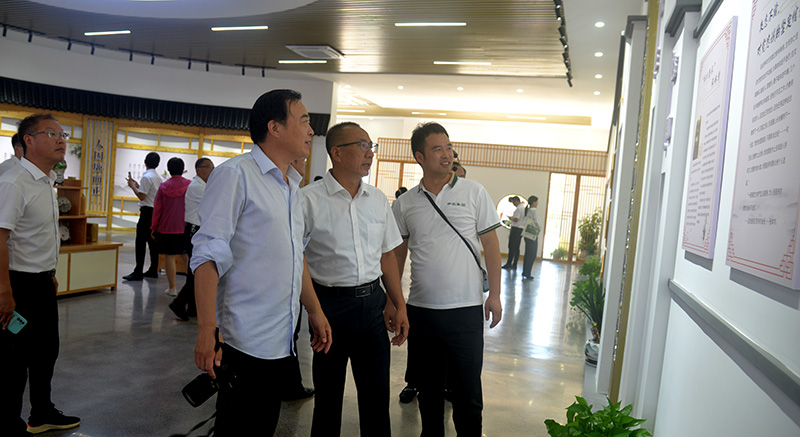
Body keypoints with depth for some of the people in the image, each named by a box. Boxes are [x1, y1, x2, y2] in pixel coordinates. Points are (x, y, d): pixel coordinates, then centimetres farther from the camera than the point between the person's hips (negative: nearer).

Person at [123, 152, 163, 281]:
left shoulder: (147, 177, -13)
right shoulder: (158, 177, 14)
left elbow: (142, 196, -15)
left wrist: (133, 186, -2)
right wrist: (137, 185, 19)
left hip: (147, 211, -9)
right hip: (156, 211, 9)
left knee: (141, 242, -7)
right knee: (153, 241, 11)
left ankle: (138, 272, -7)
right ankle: (153, 270, 16)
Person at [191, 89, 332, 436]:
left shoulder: (293, 187, 15)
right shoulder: (235, 175, -11)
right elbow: (209, 255, -17)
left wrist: (314, 311, 20)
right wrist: (207, 330, -23)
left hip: (282, 342, 8)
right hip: (245, 340, -8)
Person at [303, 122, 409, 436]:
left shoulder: (378, 200, 8)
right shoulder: (310, 199, -10)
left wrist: (399, 307, 10)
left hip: (372, 303, 4)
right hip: (330, 302, -4)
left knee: (377, 393, 12)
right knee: (328, 393, 13)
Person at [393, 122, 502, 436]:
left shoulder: (474, 193, -1)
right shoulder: (405, 203, 4)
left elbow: (490, 245, 1)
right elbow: (397, 254, 10)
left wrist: (495, 294, -3)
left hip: (466, 308, -2)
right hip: (420, 309, 2)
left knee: (467, 389, 5)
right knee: (428, 386, 16)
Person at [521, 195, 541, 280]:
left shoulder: (527, 210, 9)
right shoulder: (535, 211, -14)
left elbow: (525, 222, 10)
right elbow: (537, 222, -20)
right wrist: (539, 230, -2)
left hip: (527, 234, 8)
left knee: (527, 254, 15)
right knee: (532, 255, -1)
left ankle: (524, 272, 20)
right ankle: (527, 273, 1)